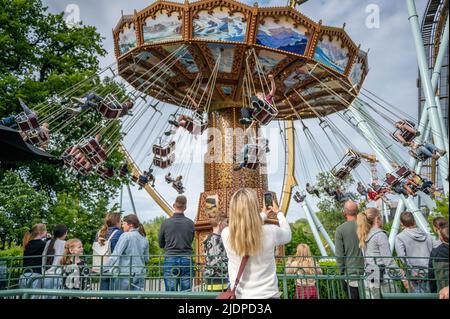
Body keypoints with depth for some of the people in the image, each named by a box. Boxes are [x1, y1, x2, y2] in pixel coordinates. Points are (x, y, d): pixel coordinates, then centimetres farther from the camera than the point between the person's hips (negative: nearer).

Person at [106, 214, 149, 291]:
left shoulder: (126, 236, -8)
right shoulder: (144, 239, 9)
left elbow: (116, 255, -13)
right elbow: (146, 259, 15)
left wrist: (105, 269, -9)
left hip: (125, 274, -5)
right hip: (140, 274, 5)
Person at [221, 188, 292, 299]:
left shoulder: (226, 235, -13)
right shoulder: (270, 232, -18)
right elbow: (287, 235, 7)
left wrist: (263, 215, 24)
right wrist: (279, 213, 22)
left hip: (239, 295, 2)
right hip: (267, 295, -2)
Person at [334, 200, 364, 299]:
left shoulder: (340, 229, -7)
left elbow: (339, 254, -6)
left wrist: (342, 271, 6)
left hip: (351, 272, -2)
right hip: (367, 271, 2)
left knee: (354, 296, 6)